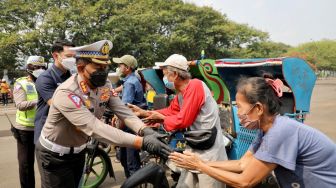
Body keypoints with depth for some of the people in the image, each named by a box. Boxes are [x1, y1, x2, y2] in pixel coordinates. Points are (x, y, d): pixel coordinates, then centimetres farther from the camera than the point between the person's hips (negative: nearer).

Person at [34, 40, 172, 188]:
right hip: (54, 155, -6)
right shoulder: (66, 93, -34)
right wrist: (142, 142, -49)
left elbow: (122, 111, -17)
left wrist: (145, 131, -38)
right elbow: (95, 128, -42)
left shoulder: (105, 86, -10)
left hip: (77, 151, 6)